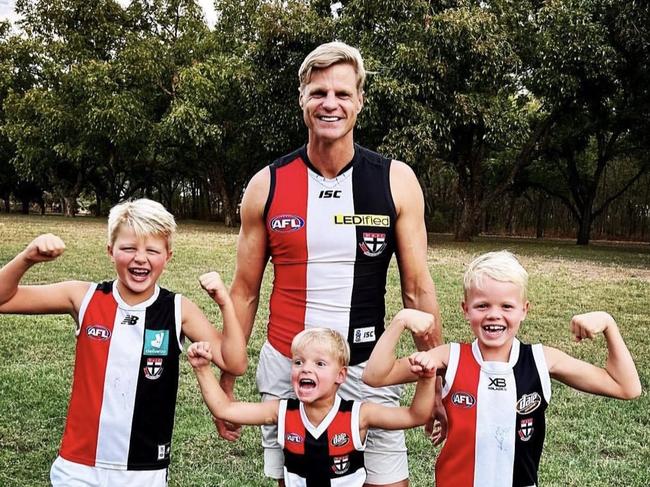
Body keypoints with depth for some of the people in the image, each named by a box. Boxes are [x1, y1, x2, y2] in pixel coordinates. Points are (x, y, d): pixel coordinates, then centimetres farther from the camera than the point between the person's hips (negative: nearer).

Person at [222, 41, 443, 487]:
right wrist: (225, 384, 5)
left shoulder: (396, 181, -5)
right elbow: (245, 292, 4)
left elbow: (417, 289, -1)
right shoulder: (267, 185, -3)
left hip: (367, 367, -1)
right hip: (284, 367, 1)